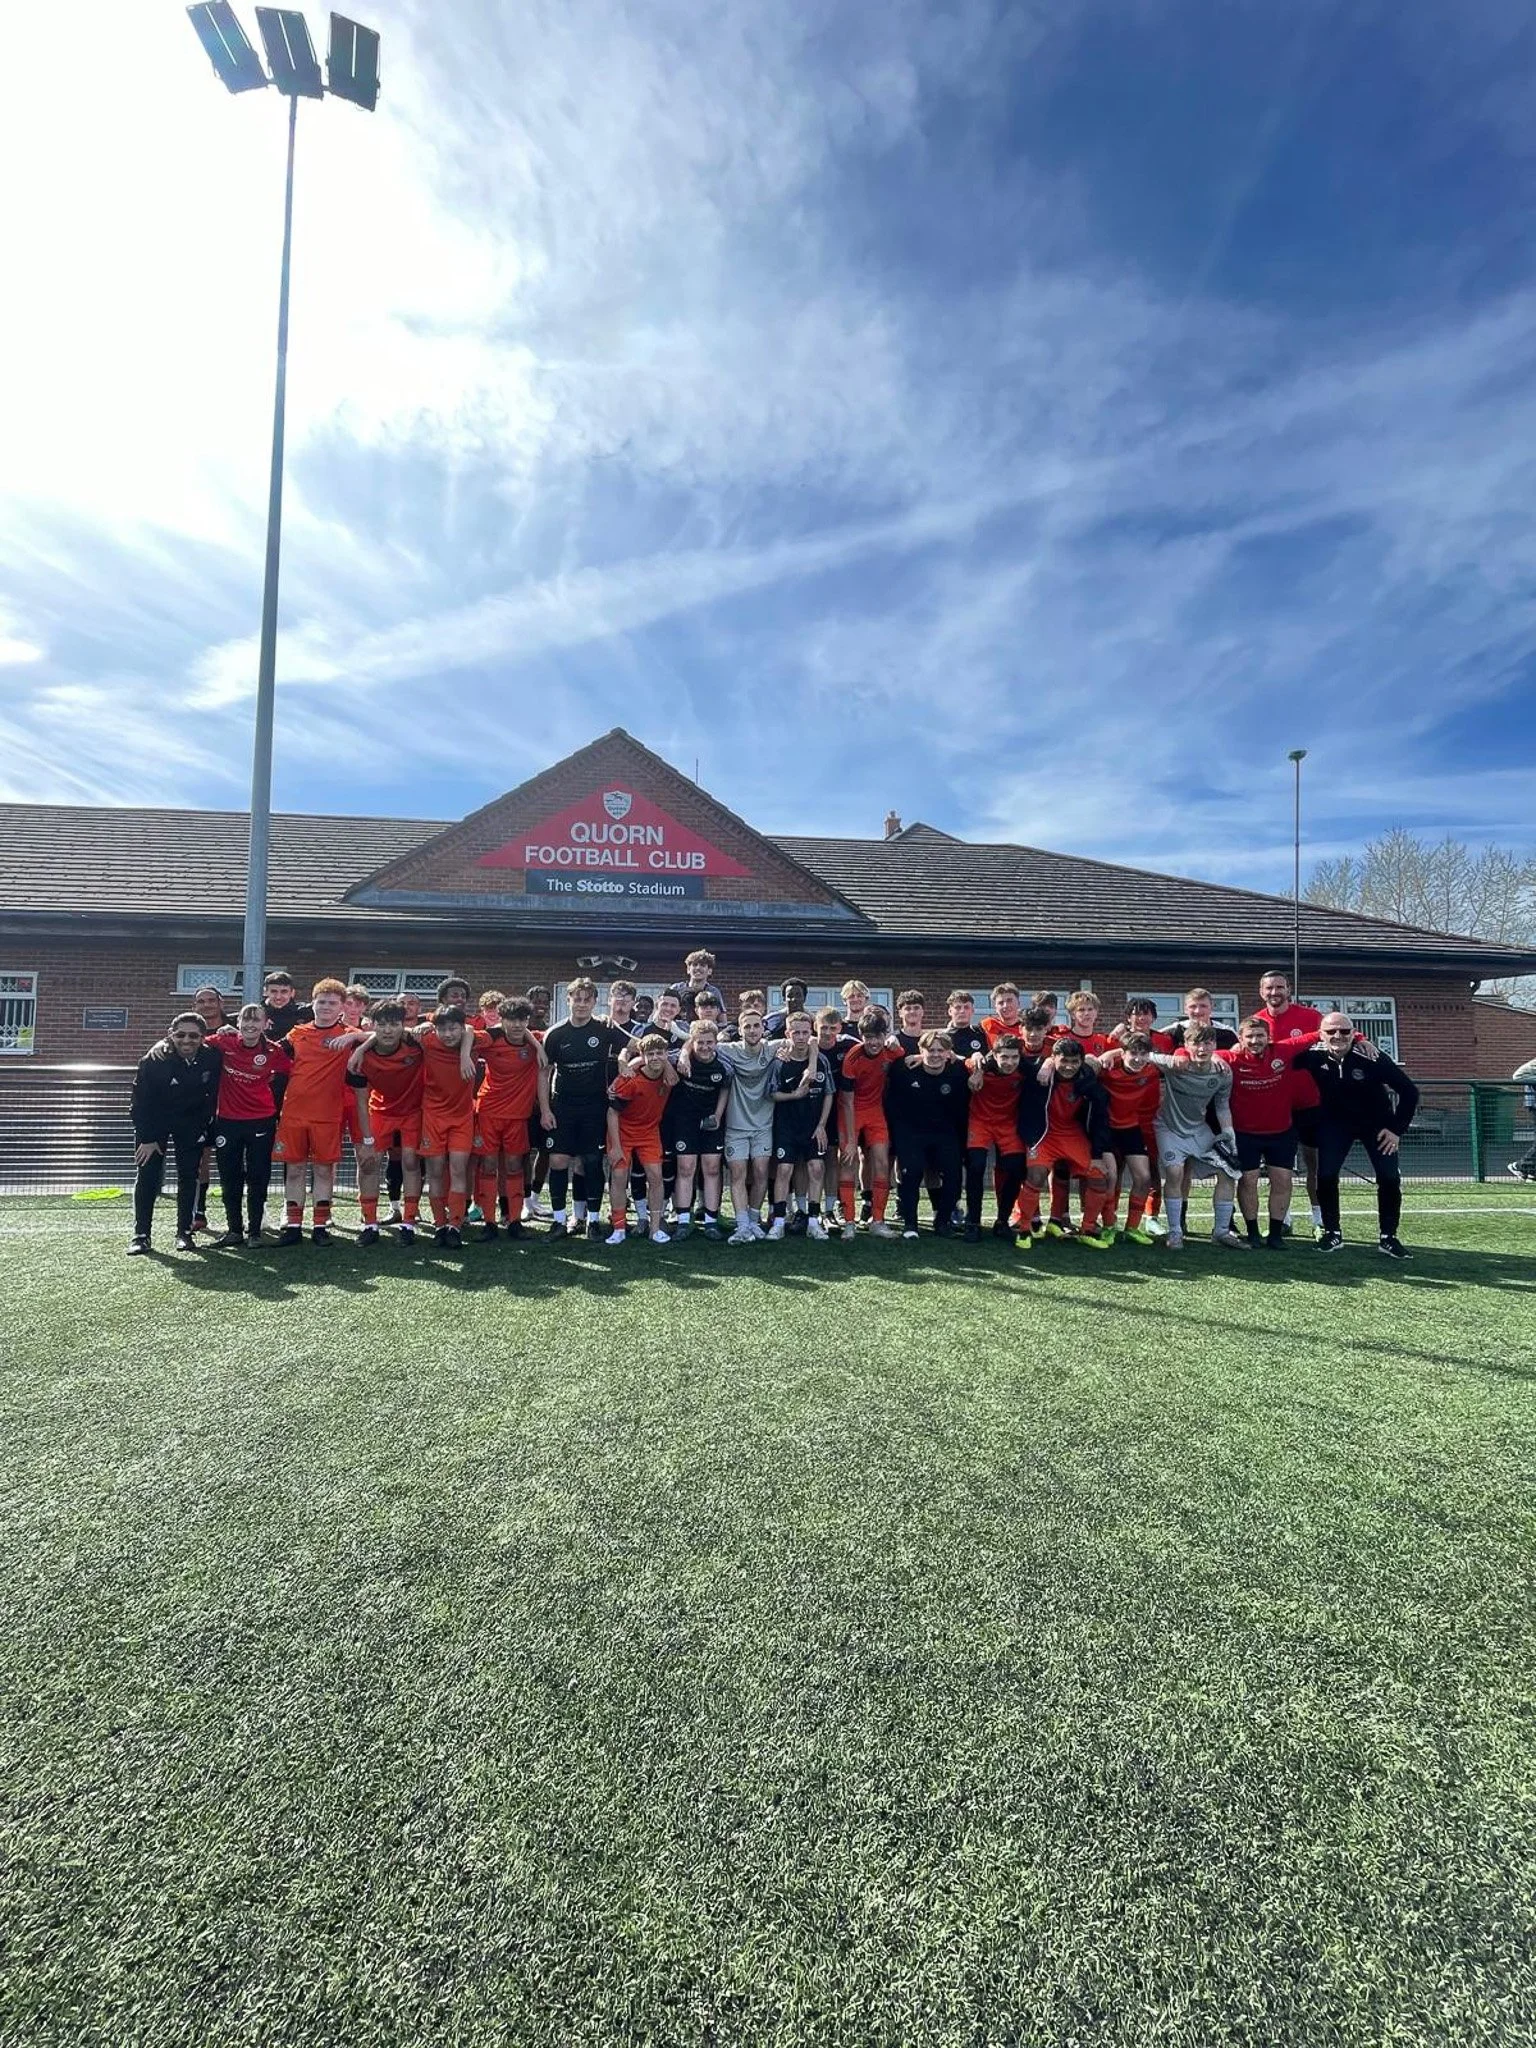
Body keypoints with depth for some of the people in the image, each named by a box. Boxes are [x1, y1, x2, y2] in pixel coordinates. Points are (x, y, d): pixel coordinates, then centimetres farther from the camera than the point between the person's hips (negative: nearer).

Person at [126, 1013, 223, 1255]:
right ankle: (140, 1234, 3)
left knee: (189, 1176, 1)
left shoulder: (212, 1058, -17)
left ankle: (184, 1232, 9)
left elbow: (212, 1096, -3)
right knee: (148, 1176, -4)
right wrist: (147, 1138, -14)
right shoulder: (155, 1059, -23)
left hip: (191, 1123, 2)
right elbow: (140, 1100, -15)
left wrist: (204, 1129, -2)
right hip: (153, 1121, -2)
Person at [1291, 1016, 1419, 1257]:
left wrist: (1397, 1129, -15)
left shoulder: (1372, 1058, -25)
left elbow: (1409, 1091, -16)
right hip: (1335, 1122, 1)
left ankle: (1388, 1237, 9)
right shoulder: (1314, 1055, -19)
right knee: (1326, 1175, -10)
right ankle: (1332, 1233, 7)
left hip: (1377, 1123, -1)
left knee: (1390, 1178, -7)